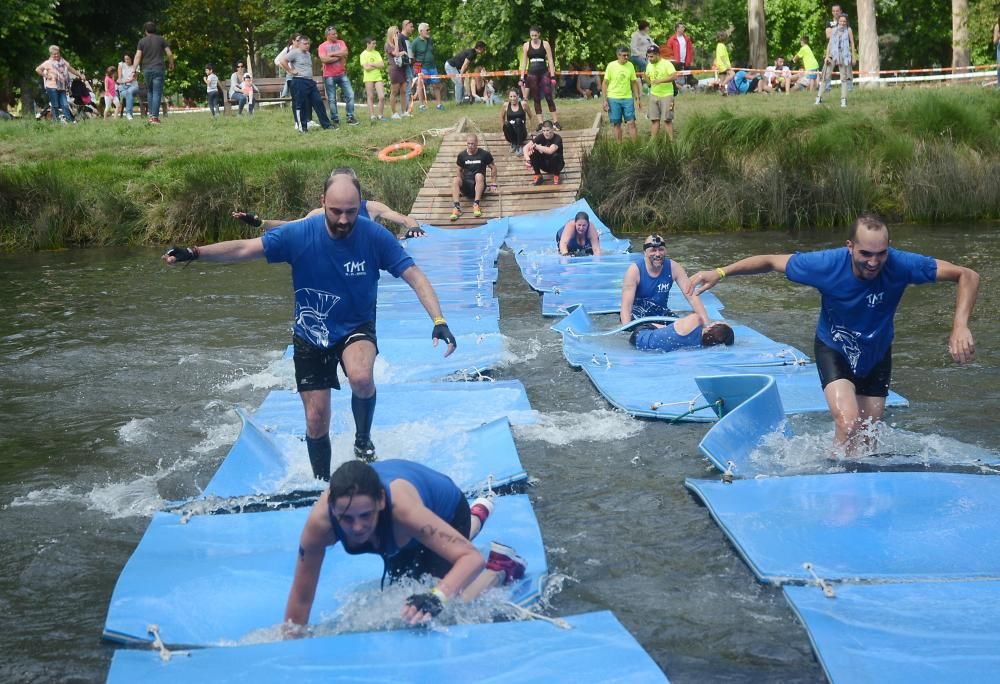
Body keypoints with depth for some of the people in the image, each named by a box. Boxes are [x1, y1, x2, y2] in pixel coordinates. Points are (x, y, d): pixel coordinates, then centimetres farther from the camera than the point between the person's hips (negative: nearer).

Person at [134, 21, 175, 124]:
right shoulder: (161, 39, 3)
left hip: (146, 70, 2)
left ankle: (151, 115, 14)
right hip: (158, 69, -2)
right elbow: (169, 54, 1)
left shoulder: (142, 41, 4)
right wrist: (171, 64, 17)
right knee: (157, 93, -4)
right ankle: (155, 116, -11)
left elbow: (137, 56, -5)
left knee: (150, 92, 18)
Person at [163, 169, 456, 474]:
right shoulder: (299, 235, -18)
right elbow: (244, 249, -14)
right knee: (316, 421, 4)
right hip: (311, 336, 1)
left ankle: (363, 439, -4)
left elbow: (414, 275, -18)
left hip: (356, 328, -1)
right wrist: (194, 253, -26)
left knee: (361, 377, -34)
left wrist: (439, 321, -30)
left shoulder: (374, 236, -19)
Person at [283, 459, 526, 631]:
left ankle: (500, 567, 13)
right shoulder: (320, 521, -40)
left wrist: (436, 597, -69)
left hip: (445, 510, -4)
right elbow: (301, 596, -28)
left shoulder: (402, 507, -50)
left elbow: (472, 557, -54)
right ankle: (477, 515, 54)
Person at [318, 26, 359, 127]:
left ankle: (350, 117, 4)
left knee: (350, 95, -3)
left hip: (342, 74, 3)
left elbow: (345, 52, -10)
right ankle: (335, 119, 10)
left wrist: (331, 54, -12)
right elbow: (324, 59, -17)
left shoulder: (340, 43, 8)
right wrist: (339, 57, -10)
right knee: (331, 99, 1)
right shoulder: (322, 46, -3)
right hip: (329, 76, -3)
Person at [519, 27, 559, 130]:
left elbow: (550, 60, 2)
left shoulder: (545, 44, 2)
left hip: (544, 72, -2)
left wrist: (552, 76, -5)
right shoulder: (526, 46, 6)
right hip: (532, 74, 2)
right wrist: (522, 78, 3)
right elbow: (524, 62, 8)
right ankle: (540, 123, 7)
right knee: (536, 99, 4)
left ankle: (555, 122, -5)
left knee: (549, 97, -8)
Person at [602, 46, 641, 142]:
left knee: (631, 123, -3)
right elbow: (605, 83, -3)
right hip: (614, 99, -2)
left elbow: (634, 83, 11)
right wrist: (605, 100, -8)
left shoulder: (630, 65, 4)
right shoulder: (611, 66, -6)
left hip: (628, 98, 2)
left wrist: (637, 98, 8)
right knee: (616, 124, 3)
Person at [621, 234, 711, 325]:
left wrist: (706, 324, -29)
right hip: (638, 314, -4)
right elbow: (626, 304, -26)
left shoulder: (674, 268, -12)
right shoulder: (635, 270, -20)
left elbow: (692, 296, -16)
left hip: (661, 312, 4)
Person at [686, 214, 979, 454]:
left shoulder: (900, 265, -32)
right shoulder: (826, 265, -33)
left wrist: (960, 326, -40)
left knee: (868, 438, 10)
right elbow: (770, 261, -16)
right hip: (834, 350, -2)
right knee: (848, 425, -25)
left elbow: (968, 276, -27)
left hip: (876, 354, 2)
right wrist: (720, 273, -22)